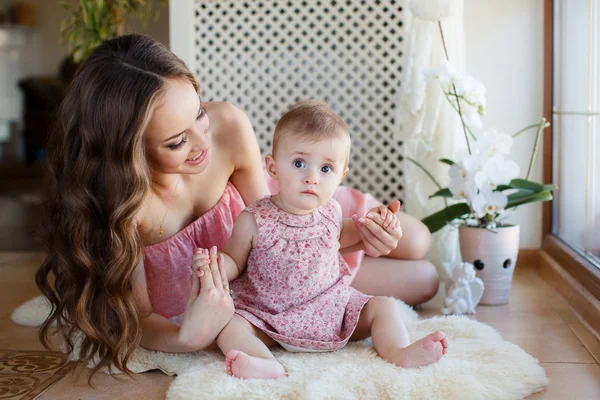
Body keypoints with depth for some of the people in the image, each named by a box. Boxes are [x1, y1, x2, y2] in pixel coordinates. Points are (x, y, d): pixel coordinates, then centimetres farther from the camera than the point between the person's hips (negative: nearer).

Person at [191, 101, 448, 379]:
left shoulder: (330, 211, -4)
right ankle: (267, 364, -45)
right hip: (269, 319, -3)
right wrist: (216, 263, -26)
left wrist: (369, 224, 5)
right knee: (228, 325, -27)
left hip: (332, 309, 4)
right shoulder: (254, 221, -18)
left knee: (383, 306, -3)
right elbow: (235, 264, -3)